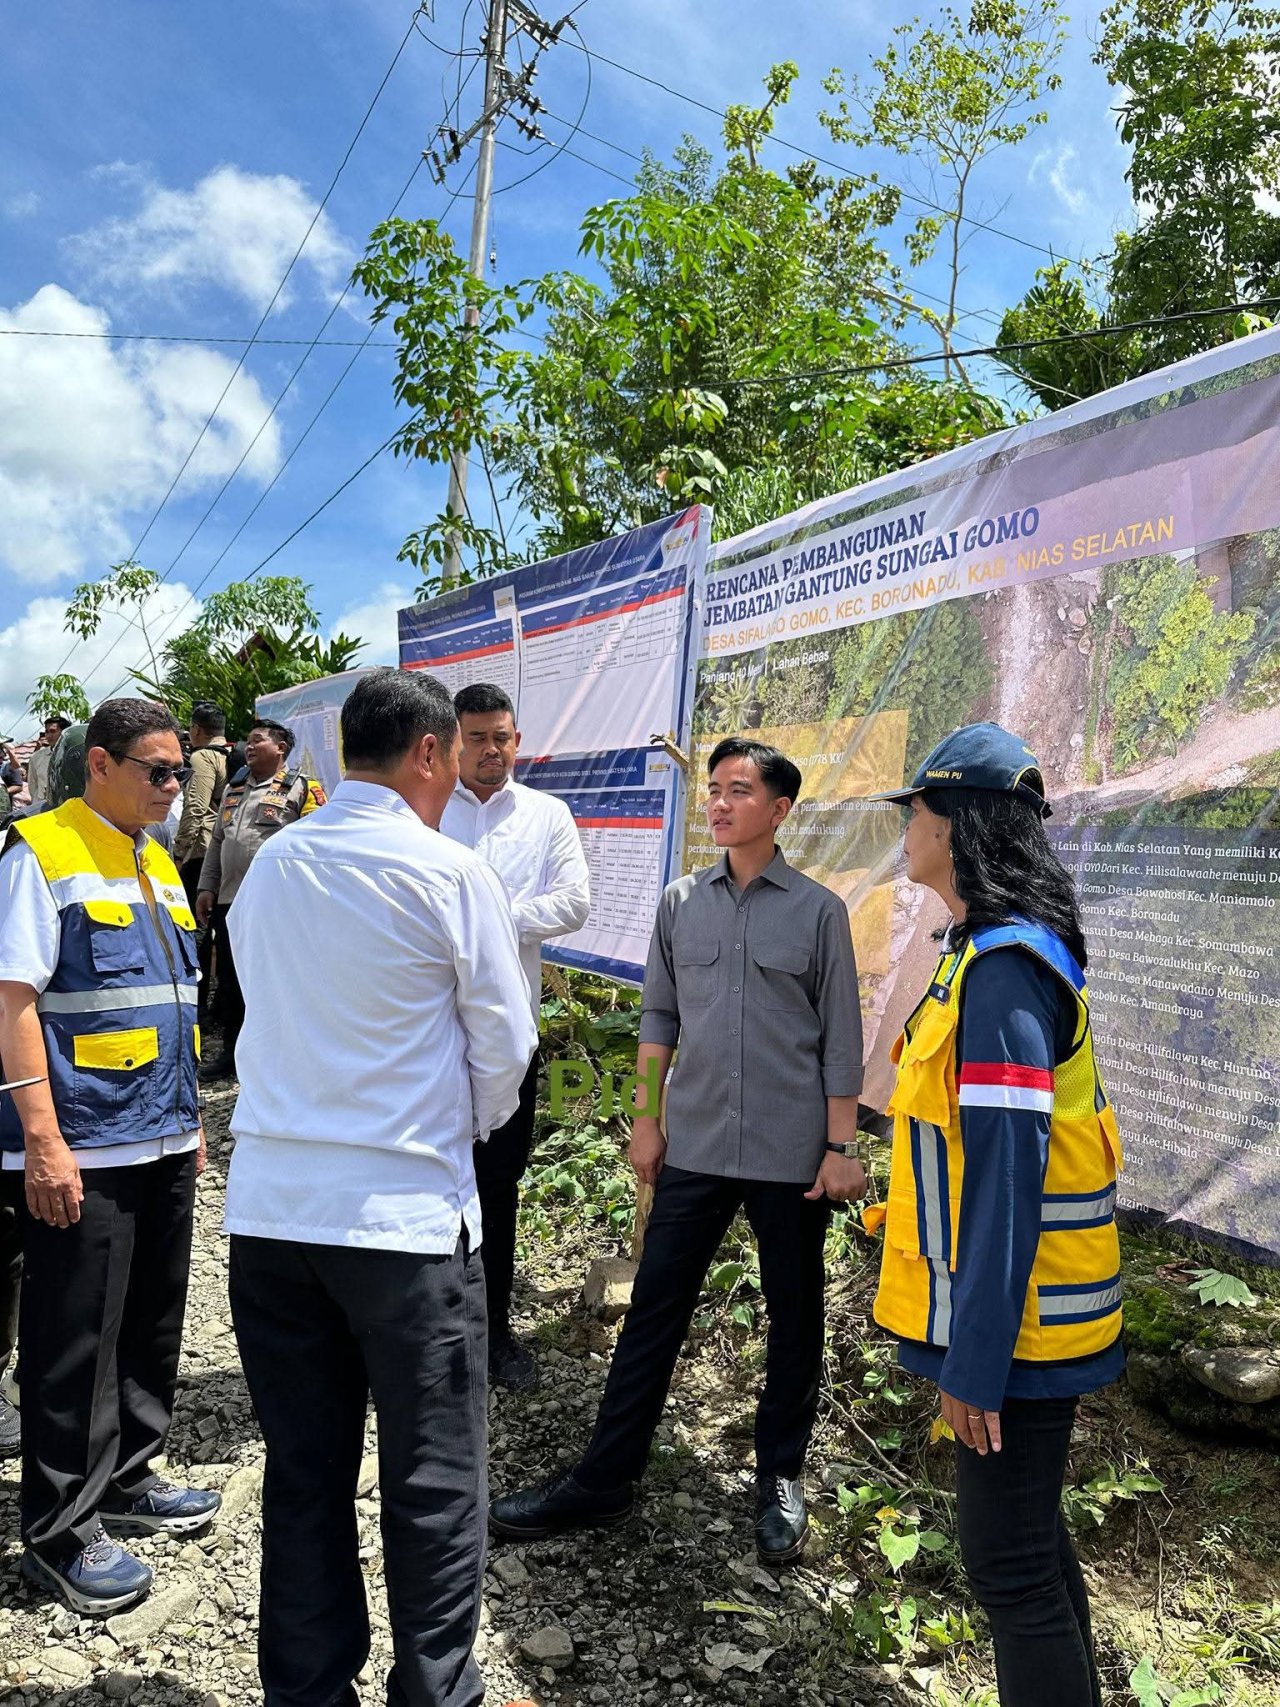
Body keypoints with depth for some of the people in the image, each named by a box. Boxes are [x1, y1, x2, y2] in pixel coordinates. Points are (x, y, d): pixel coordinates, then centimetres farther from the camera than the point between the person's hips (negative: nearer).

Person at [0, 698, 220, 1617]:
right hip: (84, 1149, -8)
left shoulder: (157, 865, 14)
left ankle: (127, 1481, 36)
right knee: (78, 1342, 3)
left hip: (165, 1142, 8)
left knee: (152, 1326, 18)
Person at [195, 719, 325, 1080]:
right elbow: (216, 842, 23)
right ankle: (231, 1052, 28)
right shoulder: (234, 789, 19)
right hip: (230, 901, 7)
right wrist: (207, 888, 15)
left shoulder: (301, 789, -4)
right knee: (229, 980, 14)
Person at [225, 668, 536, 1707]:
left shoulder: (270, 866, 6)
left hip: (270, 1205, 6)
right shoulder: (452, 875, -10)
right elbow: (504, 1045, -4)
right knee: (433, 1482, 10)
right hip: (405, 1210, -5)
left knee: (303, 1472, 16)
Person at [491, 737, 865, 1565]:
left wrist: (841, 1145, -5)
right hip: (695, 1147, 2)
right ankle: (605, 1478, 20)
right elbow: (659, 1016, 10)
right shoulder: (681, 901, 5)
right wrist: (647, 1119, 8)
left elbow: (842, 1038, -3)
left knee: (794, 1318, 11)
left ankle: (781, 1478, 30)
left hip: (790, 1153, -2)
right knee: (654, 1311, 7)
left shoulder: (818, 909, -4)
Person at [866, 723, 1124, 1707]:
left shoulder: (1003, 970, -22)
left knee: (1007, 1558, 4)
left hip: (1015, 1322, -9)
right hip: (1030, 1313, 9)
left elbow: (1005, 1174, -24)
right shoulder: (1003, 950, 8)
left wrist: (974, 1361, -20)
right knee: (1027, 1536, 21)